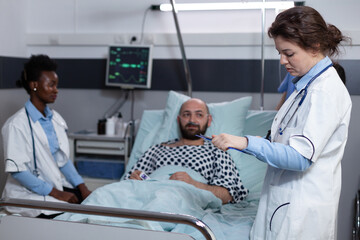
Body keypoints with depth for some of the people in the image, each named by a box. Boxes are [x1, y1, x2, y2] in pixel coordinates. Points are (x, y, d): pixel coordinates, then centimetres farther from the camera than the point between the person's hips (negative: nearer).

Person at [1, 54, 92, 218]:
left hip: (56, 184, 7)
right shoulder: (17, 124, -14)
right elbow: (17, 170, -18)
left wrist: (82, 187, 1)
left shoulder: (55, 118, 9)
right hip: (28, 193, -7)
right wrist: (56, 193, -19)